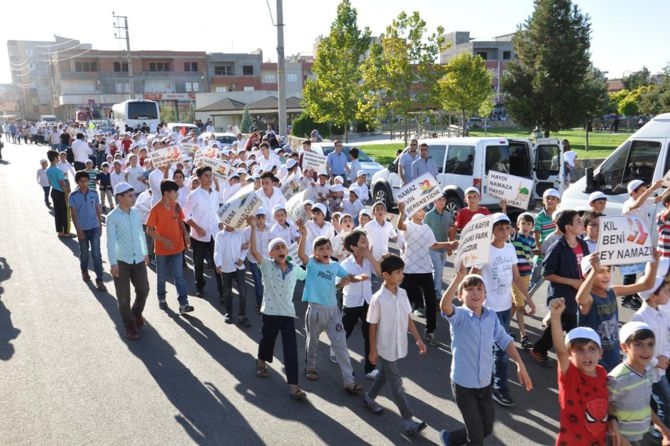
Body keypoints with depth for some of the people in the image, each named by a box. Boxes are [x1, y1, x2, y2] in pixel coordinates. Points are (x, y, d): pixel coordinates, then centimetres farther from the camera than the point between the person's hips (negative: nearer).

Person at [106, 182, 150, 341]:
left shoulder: (136, 212, 3)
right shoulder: (112, 217, -13)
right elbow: (111, 241, -14)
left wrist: (145, 252, 17)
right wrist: (113, 263, -16)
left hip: (138, 259, 5)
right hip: (121, 261, -5)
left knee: (143, 290, 10)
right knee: (124, 297, 4)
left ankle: (137, 314, 38)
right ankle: (130, 327, 20)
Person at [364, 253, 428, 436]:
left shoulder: (402, 293, -4)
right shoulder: (378, 299, -22)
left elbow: (408, 318, 5)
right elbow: (373, 326, -13)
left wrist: (418, 340, 5)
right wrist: (372, 350, -9)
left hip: (398, 346, 6)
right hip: (385, 347, -6)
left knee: (384, 374, 24)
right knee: (396, 383, 2)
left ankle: (369, 398, 46)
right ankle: (408, 420, 11)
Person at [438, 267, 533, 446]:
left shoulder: (491, 315, -2)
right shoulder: (459, 315, -19)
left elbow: (504, 340, 5)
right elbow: (444, 305, -40)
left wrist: (520, 364, -5)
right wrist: (459, 276, -48)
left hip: (485, 382, 6)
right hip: (464, 383, -6)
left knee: (487, 429, 20)